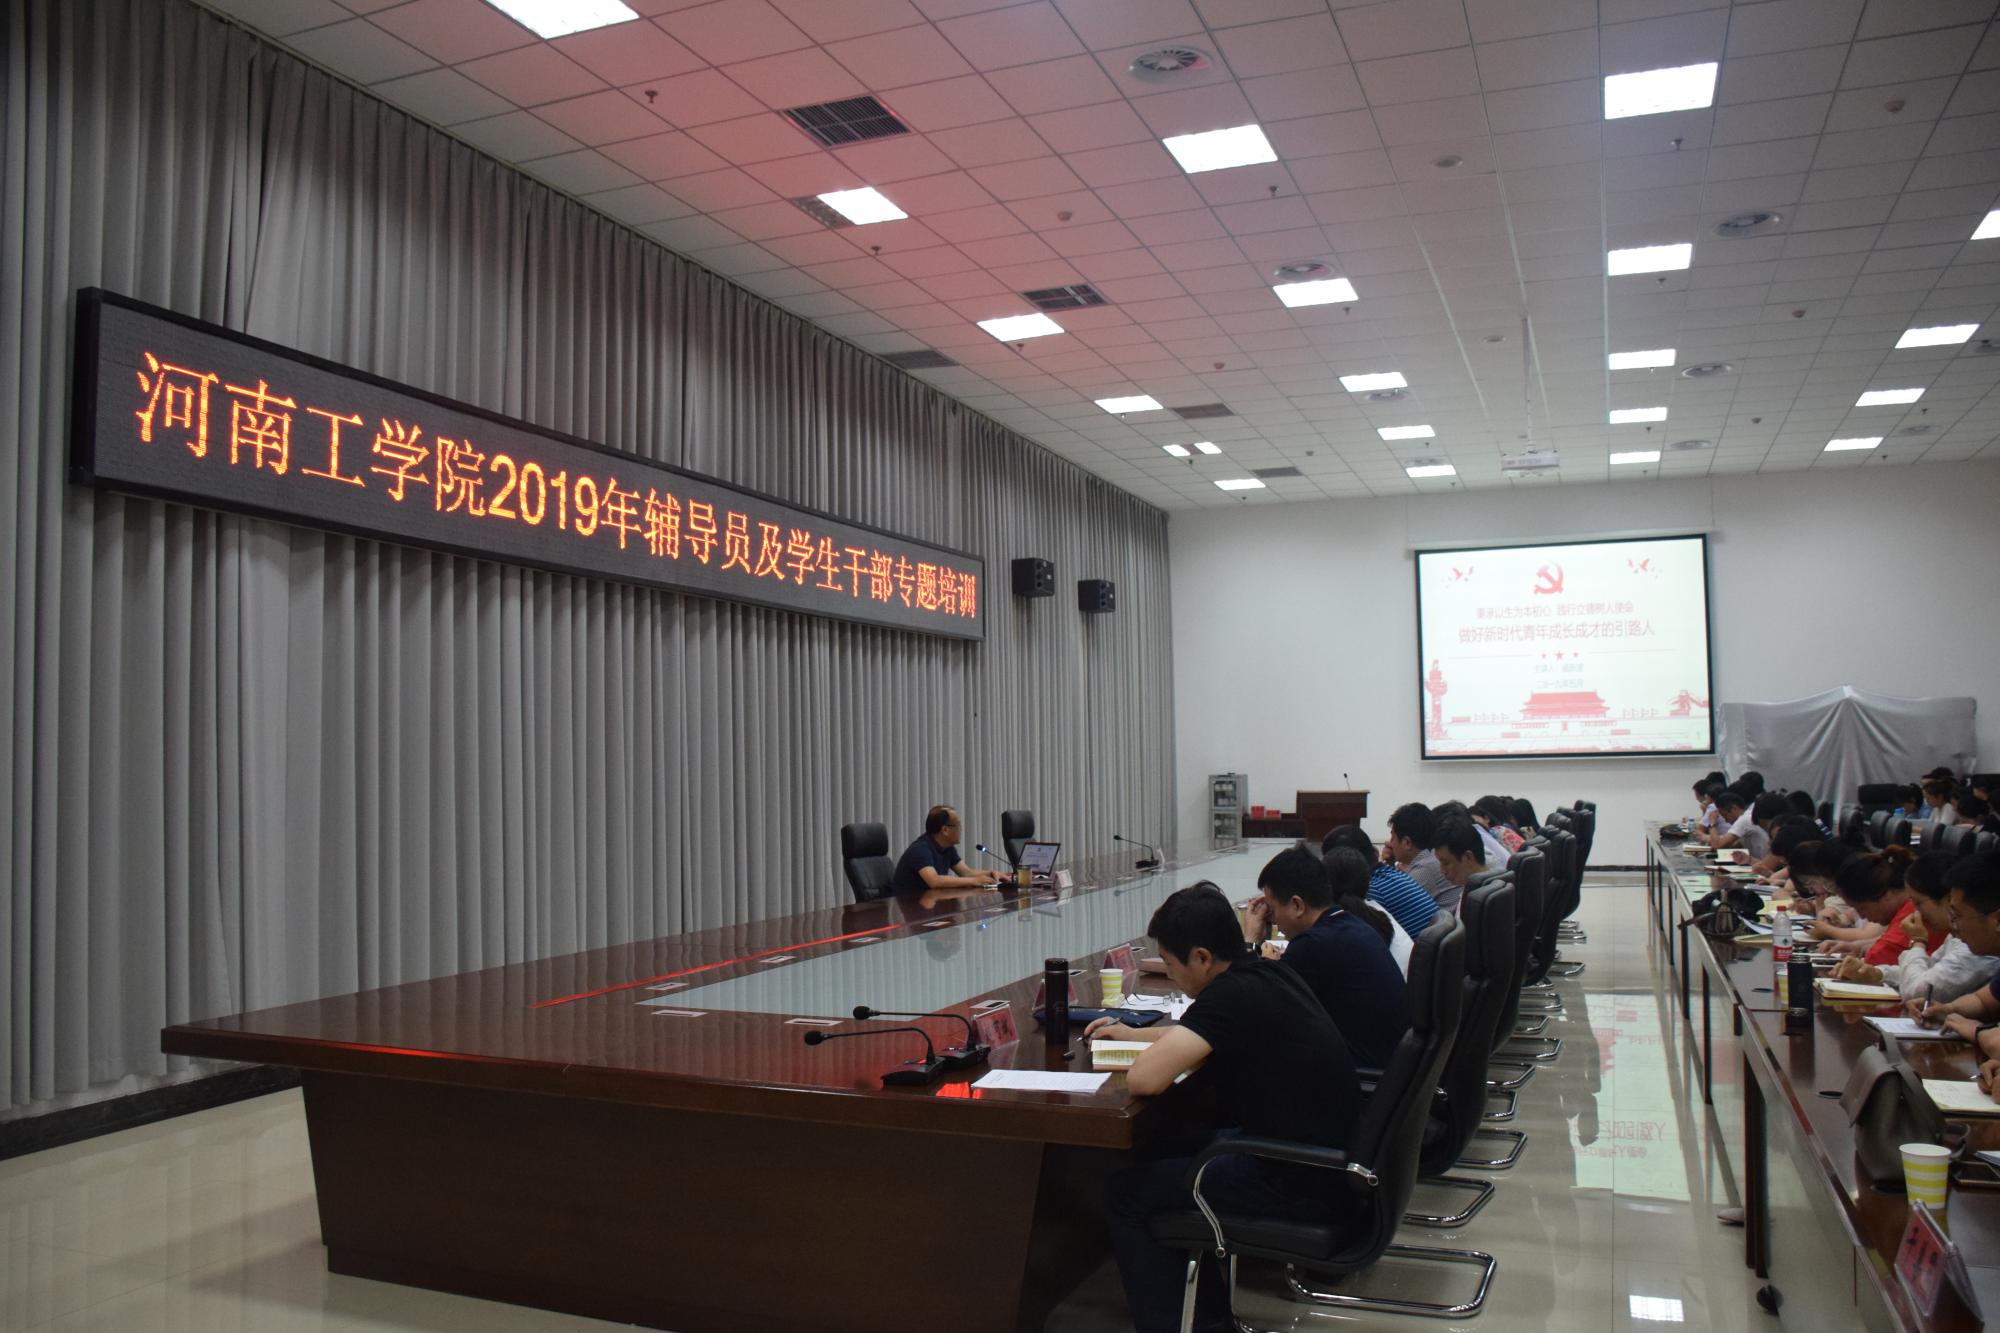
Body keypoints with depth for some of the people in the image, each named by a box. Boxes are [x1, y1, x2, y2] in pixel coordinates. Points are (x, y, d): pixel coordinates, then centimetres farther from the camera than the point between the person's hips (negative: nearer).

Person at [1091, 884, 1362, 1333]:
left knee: (1128, 1194, -1)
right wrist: (1133, 1034, 23)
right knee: (1172, 1148, 25)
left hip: (1304, 1192, -9)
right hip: (1331, 1162, 9)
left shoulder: (1234, 993, -23)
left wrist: (1147, 1052, -7)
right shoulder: (1268, 973, 4)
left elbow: (1144, 1078, -29)